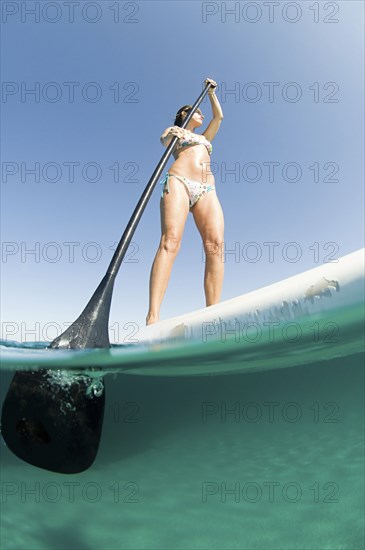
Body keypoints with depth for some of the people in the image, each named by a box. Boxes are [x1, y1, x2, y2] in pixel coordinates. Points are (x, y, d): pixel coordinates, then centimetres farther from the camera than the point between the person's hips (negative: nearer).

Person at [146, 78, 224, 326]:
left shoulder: (204, 138, 41)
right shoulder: (174, 131, 26)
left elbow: (219, 116, 43)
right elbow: (164, 139, 5)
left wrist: (211, 92, 49)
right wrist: (171, 134, -15)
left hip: (207, 191, 5)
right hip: (178, 182, -5)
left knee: (215, 245, -20)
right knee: (170, 241, -27)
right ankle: (153, 317, -39)